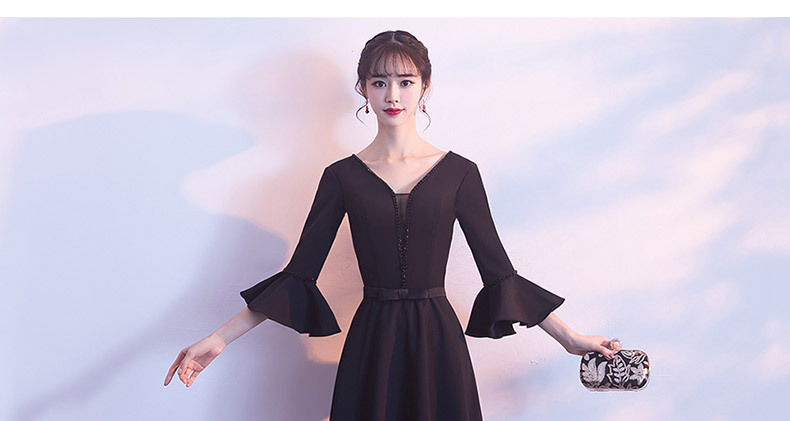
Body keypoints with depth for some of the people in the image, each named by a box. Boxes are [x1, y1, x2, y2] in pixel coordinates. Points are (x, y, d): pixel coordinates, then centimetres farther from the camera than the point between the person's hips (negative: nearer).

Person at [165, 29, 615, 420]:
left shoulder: (459, 172, 1)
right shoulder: (343, 176, 2)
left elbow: (498, 271, 4)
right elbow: (299, 274, 1)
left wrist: (568, 337, 1)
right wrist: (219, 340, -4)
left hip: (438, 342, 0)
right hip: (372, 342, 0)